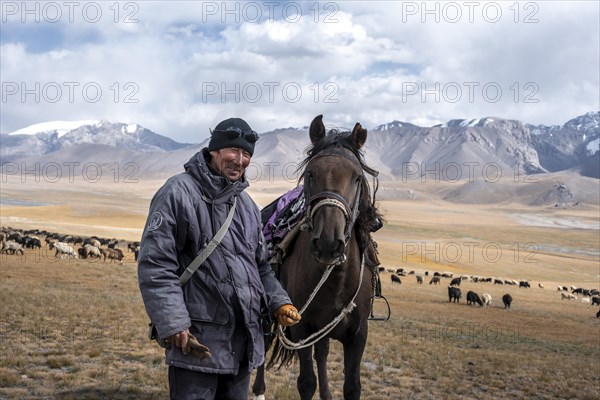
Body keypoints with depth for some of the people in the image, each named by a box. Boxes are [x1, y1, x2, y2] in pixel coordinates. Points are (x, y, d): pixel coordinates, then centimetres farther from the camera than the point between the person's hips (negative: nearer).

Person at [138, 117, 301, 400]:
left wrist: (278, 302, 5)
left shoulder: (246, 203, 14)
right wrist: (174, 325, -21)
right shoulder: (179, 192, -10)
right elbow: (155, 265, -15)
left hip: (245, 338, 7)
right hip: (196, 337, -7)